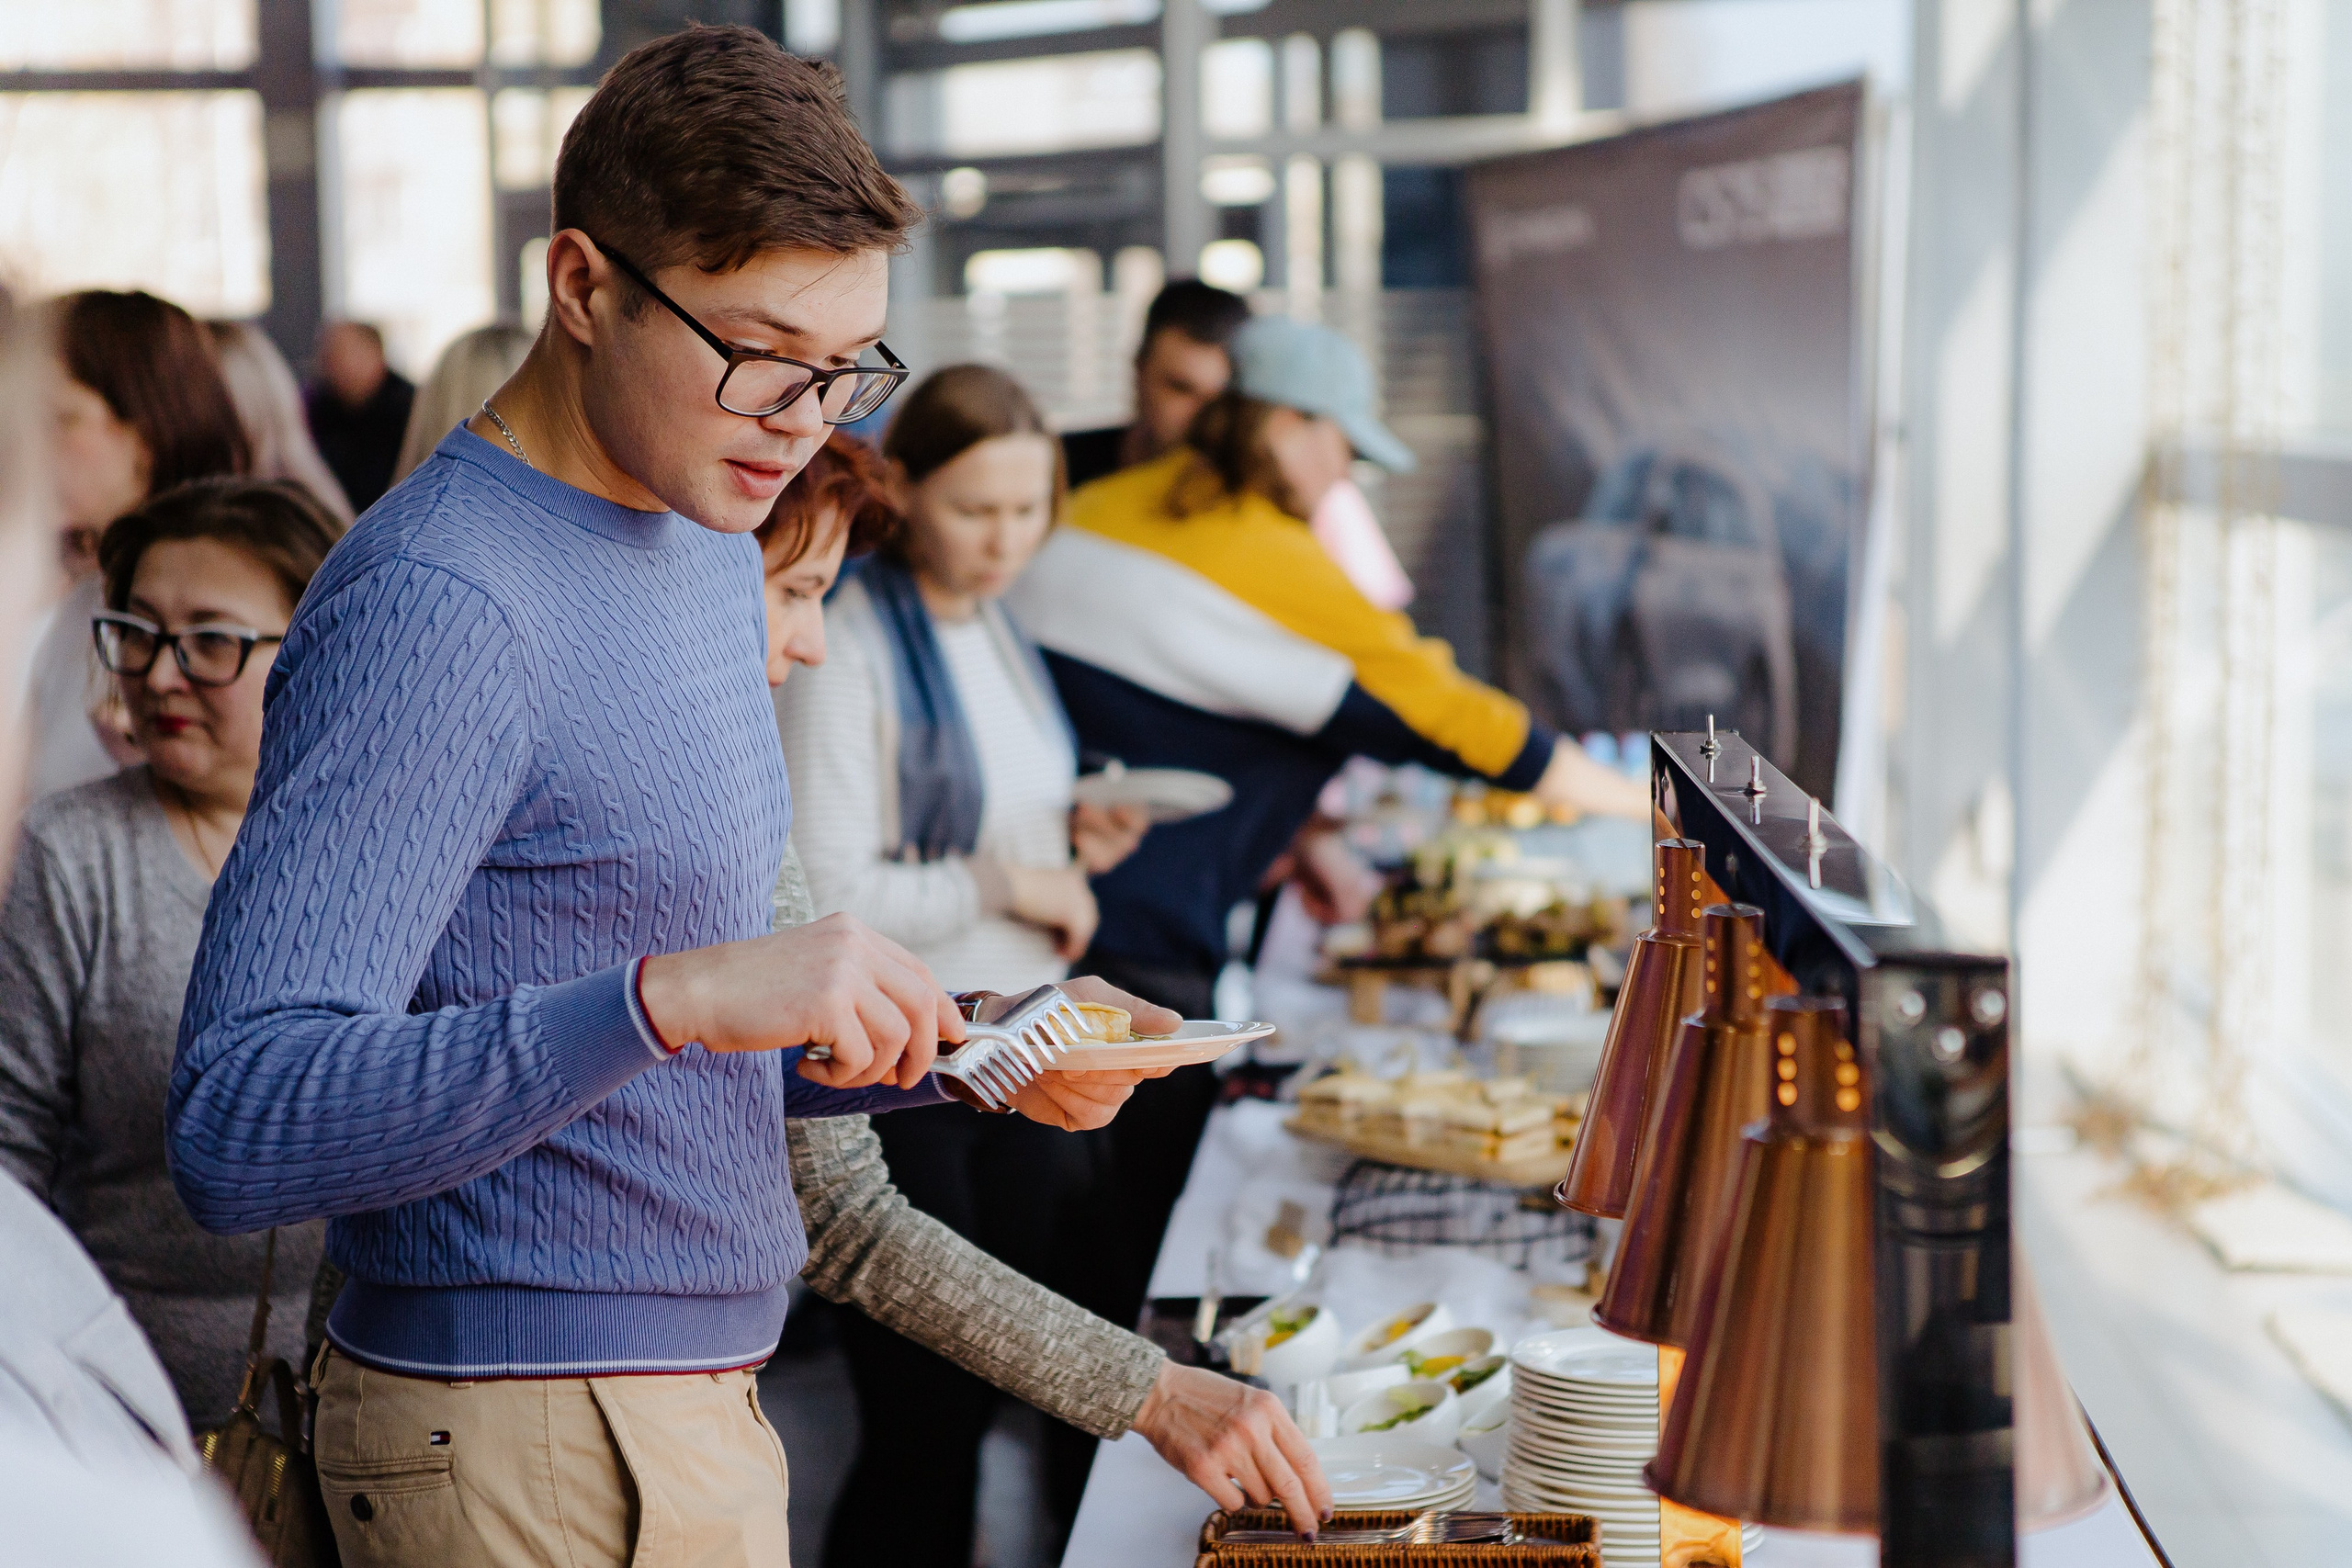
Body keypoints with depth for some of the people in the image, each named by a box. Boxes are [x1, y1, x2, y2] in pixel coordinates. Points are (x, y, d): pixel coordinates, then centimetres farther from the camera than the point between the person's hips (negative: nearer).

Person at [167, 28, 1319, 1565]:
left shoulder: (706, 550, 11)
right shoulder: (433, 605, -19)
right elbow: (239, 1130, -27)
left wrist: (963, 1050, 3)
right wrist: (679, 998, -35)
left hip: (692, 1414, 9)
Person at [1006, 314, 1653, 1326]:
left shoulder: (1103, 509, 13)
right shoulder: (1268, 560, -8)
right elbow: (1438, 707, -4)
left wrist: (1301, 838, 25)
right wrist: (1638, 798, 6)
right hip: (1126, 940, -8)